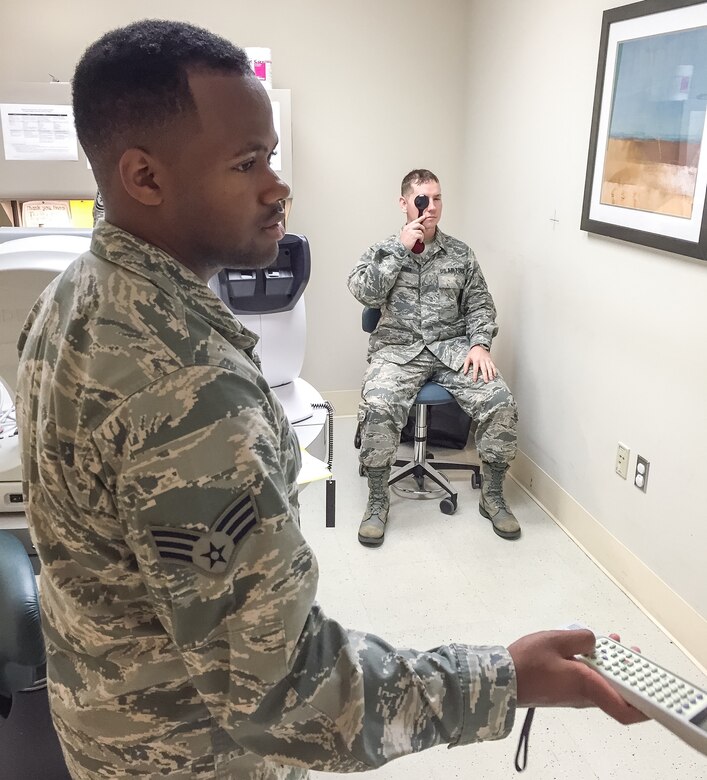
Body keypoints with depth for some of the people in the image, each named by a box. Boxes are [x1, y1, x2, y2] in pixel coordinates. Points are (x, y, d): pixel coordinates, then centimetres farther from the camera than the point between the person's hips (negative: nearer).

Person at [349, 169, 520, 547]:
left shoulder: (460, 253, 12)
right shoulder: (382, 251, 6)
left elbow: (480, 304, 11)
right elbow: (364, 292, -11)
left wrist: (480, 344, -6)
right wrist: (401, 248, -13)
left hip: (453, 347, 2)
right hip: (399, 348, -2)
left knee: (500, 402, -21)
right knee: (377, 405, -32)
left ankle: (492, 495, 0)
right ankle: (377, 499, -11)